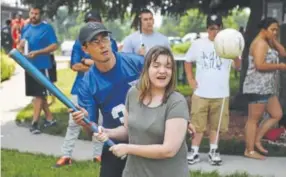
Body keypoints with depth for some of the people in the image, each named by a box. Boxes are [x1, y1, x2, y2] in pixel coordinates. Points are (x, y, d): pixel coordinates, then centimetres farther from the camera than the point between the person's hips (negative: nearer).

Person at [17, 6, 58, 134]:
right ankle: (49, 118, 23)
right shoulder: (25, 28, 12)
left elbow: (54, 46, -14)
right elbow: (21, 45, 19)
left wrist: (37, 52, -22)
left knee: (39, 94, -4)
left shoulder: (47, 28, -8)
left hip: (42, 66, -7)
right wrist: (20, 49, -6)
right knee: (38, 94, 12)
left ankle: (34, 123, -1)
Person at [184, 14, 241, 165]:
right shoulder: (198, 44, 1)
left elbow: (237, 66, -7)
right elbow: (188, 61, 12)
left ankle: (213, 151, 23)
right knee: (198, 125, 4)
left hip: (221, 93, 0)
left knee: (216, 125, 11)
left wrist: (236, 56, -29)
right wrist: (190, 79, 1)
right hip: (201, 93, 0)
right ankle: (194, 152, 13)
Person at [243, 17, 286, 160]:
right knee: (254, 119, -3)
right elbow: (260, 65, -24)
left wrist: (274, 41, 3)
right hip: (258, 87, -10)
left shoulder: (268, 43, 18)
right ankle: (249, 150, 4)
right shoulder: (260, 43, -14)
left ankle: (257, 140, 18)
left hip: (268, 87, 10)